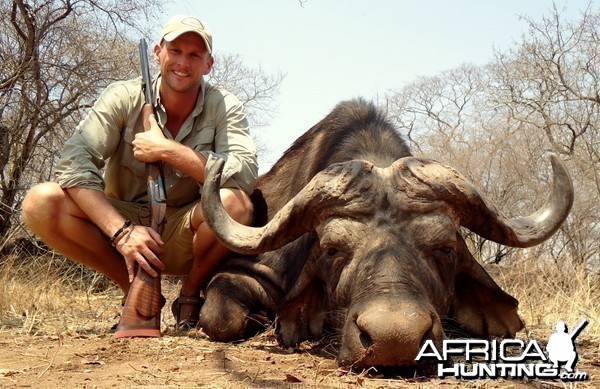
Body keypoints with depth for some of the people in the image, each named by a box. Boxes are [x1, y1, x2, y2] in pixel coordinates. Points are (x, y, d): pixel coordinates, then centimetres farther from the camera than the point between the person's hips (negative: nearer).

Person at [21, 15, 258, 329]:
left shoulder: (224, 107, -9)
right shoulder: (124, 97, -9)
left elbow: (246, 174, -26)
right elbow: (73, 163, -21)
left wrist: (167, 150, -28)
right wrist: (121, 232, -33)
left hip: (184, 237, -1)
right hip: (121, 221, 1)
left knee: (234, 202, -32)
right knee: (40, 202, -23)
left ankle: (190, 297, -3)